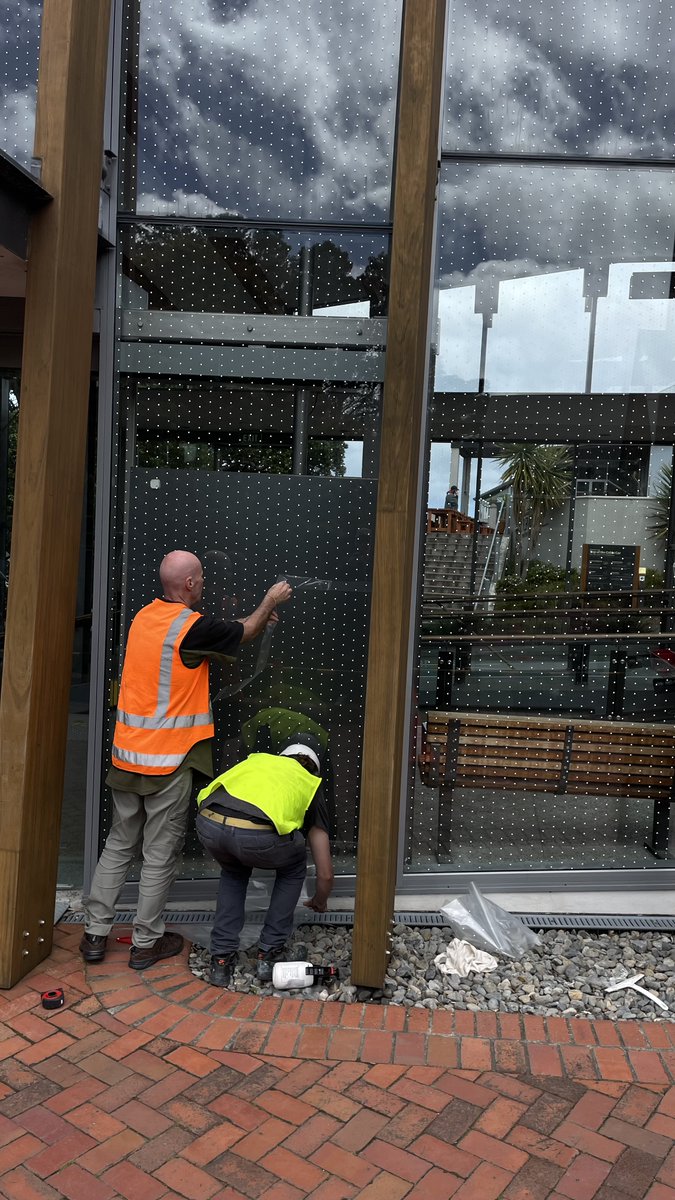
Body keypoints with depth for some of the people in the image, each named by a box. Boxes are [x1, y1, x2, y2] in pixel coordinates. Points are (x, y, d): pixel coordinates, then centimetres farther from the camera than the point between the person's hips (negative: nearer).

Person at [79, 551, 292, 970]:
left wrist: (259, 617, 23)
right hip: (168, 761, -7)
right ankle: (146, 943, 20)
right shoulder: (192, 625, -17)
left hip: (127, 756, 7)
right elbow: (244, 633, 1)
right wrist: (269, 602, 19)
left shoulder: (144, 616, 7)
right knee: (161, 854, 8)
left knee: (119, 845, 18)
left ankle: (95, 933, 24)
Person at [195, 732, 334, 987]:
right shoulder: (311, 786, 31)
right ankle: (269, 953, 31)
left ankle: (221, 959, 32)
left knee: (233, 871, 38)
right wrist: (319, 901, 56)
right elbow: (325, 874, 34)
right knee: (293, 868, 32)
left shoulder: (257, 759, 38)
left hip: (209, 823, 3)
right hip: (257, 835, -3)